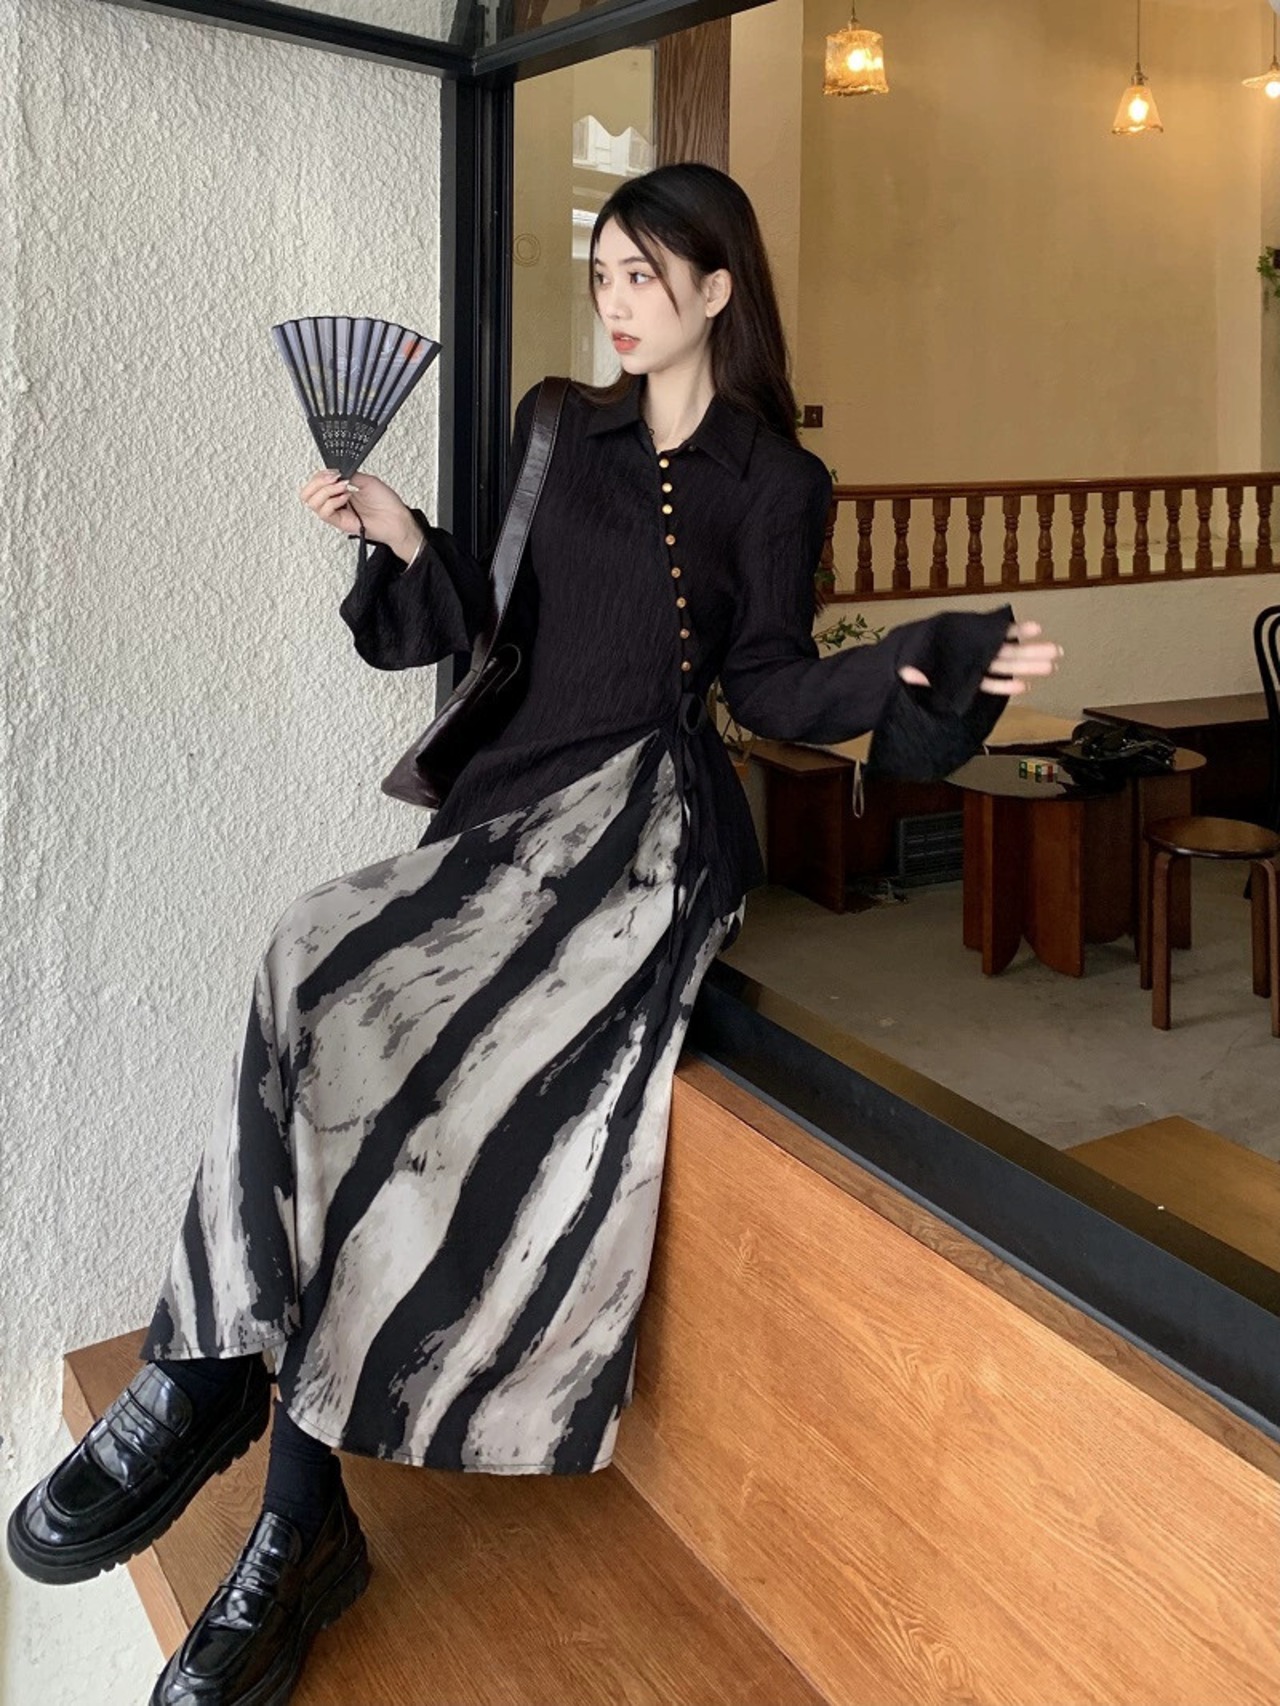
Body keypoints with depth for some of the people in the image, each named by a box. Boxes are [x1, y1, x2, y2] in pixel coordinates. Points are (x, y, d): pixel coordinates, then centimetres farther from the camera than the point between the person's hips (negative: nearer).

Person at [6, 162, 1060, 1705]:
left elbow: (772, 689, 3)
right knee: (323, 977, -25)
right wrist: (398, 534, 6)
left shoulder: (774, 481, 6)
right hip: (515, 793, 5)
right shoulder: (555, 430, 19)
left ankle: (210, 1376, -15)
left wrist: (928, 662, -11)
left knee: (335, 983, -28)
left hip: (647, 819, -4)